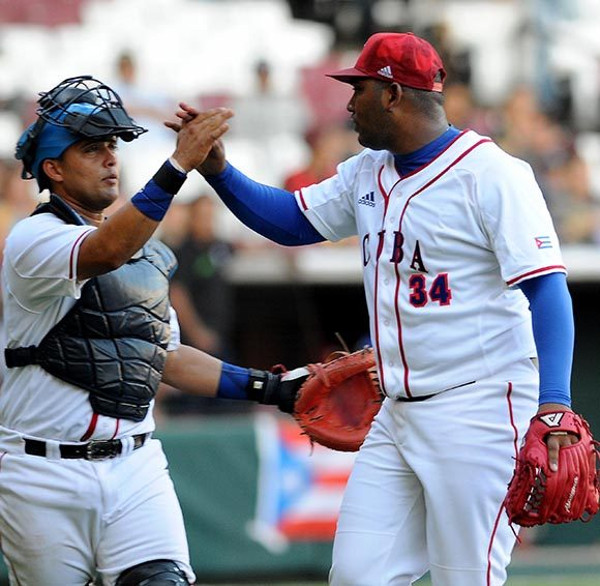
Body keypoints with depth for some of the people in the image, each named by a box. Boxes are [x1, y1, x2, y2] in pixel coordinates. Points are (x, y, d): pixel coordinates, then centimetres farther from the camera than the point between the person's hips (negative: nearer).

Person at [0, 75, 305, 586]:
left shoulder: (146, 252, 17)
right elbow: (104, 253, -30)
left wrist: (267, 387, 16)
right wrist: (179, 165, -37)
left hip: (135, 466, 5)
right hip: (43, 474, -5)